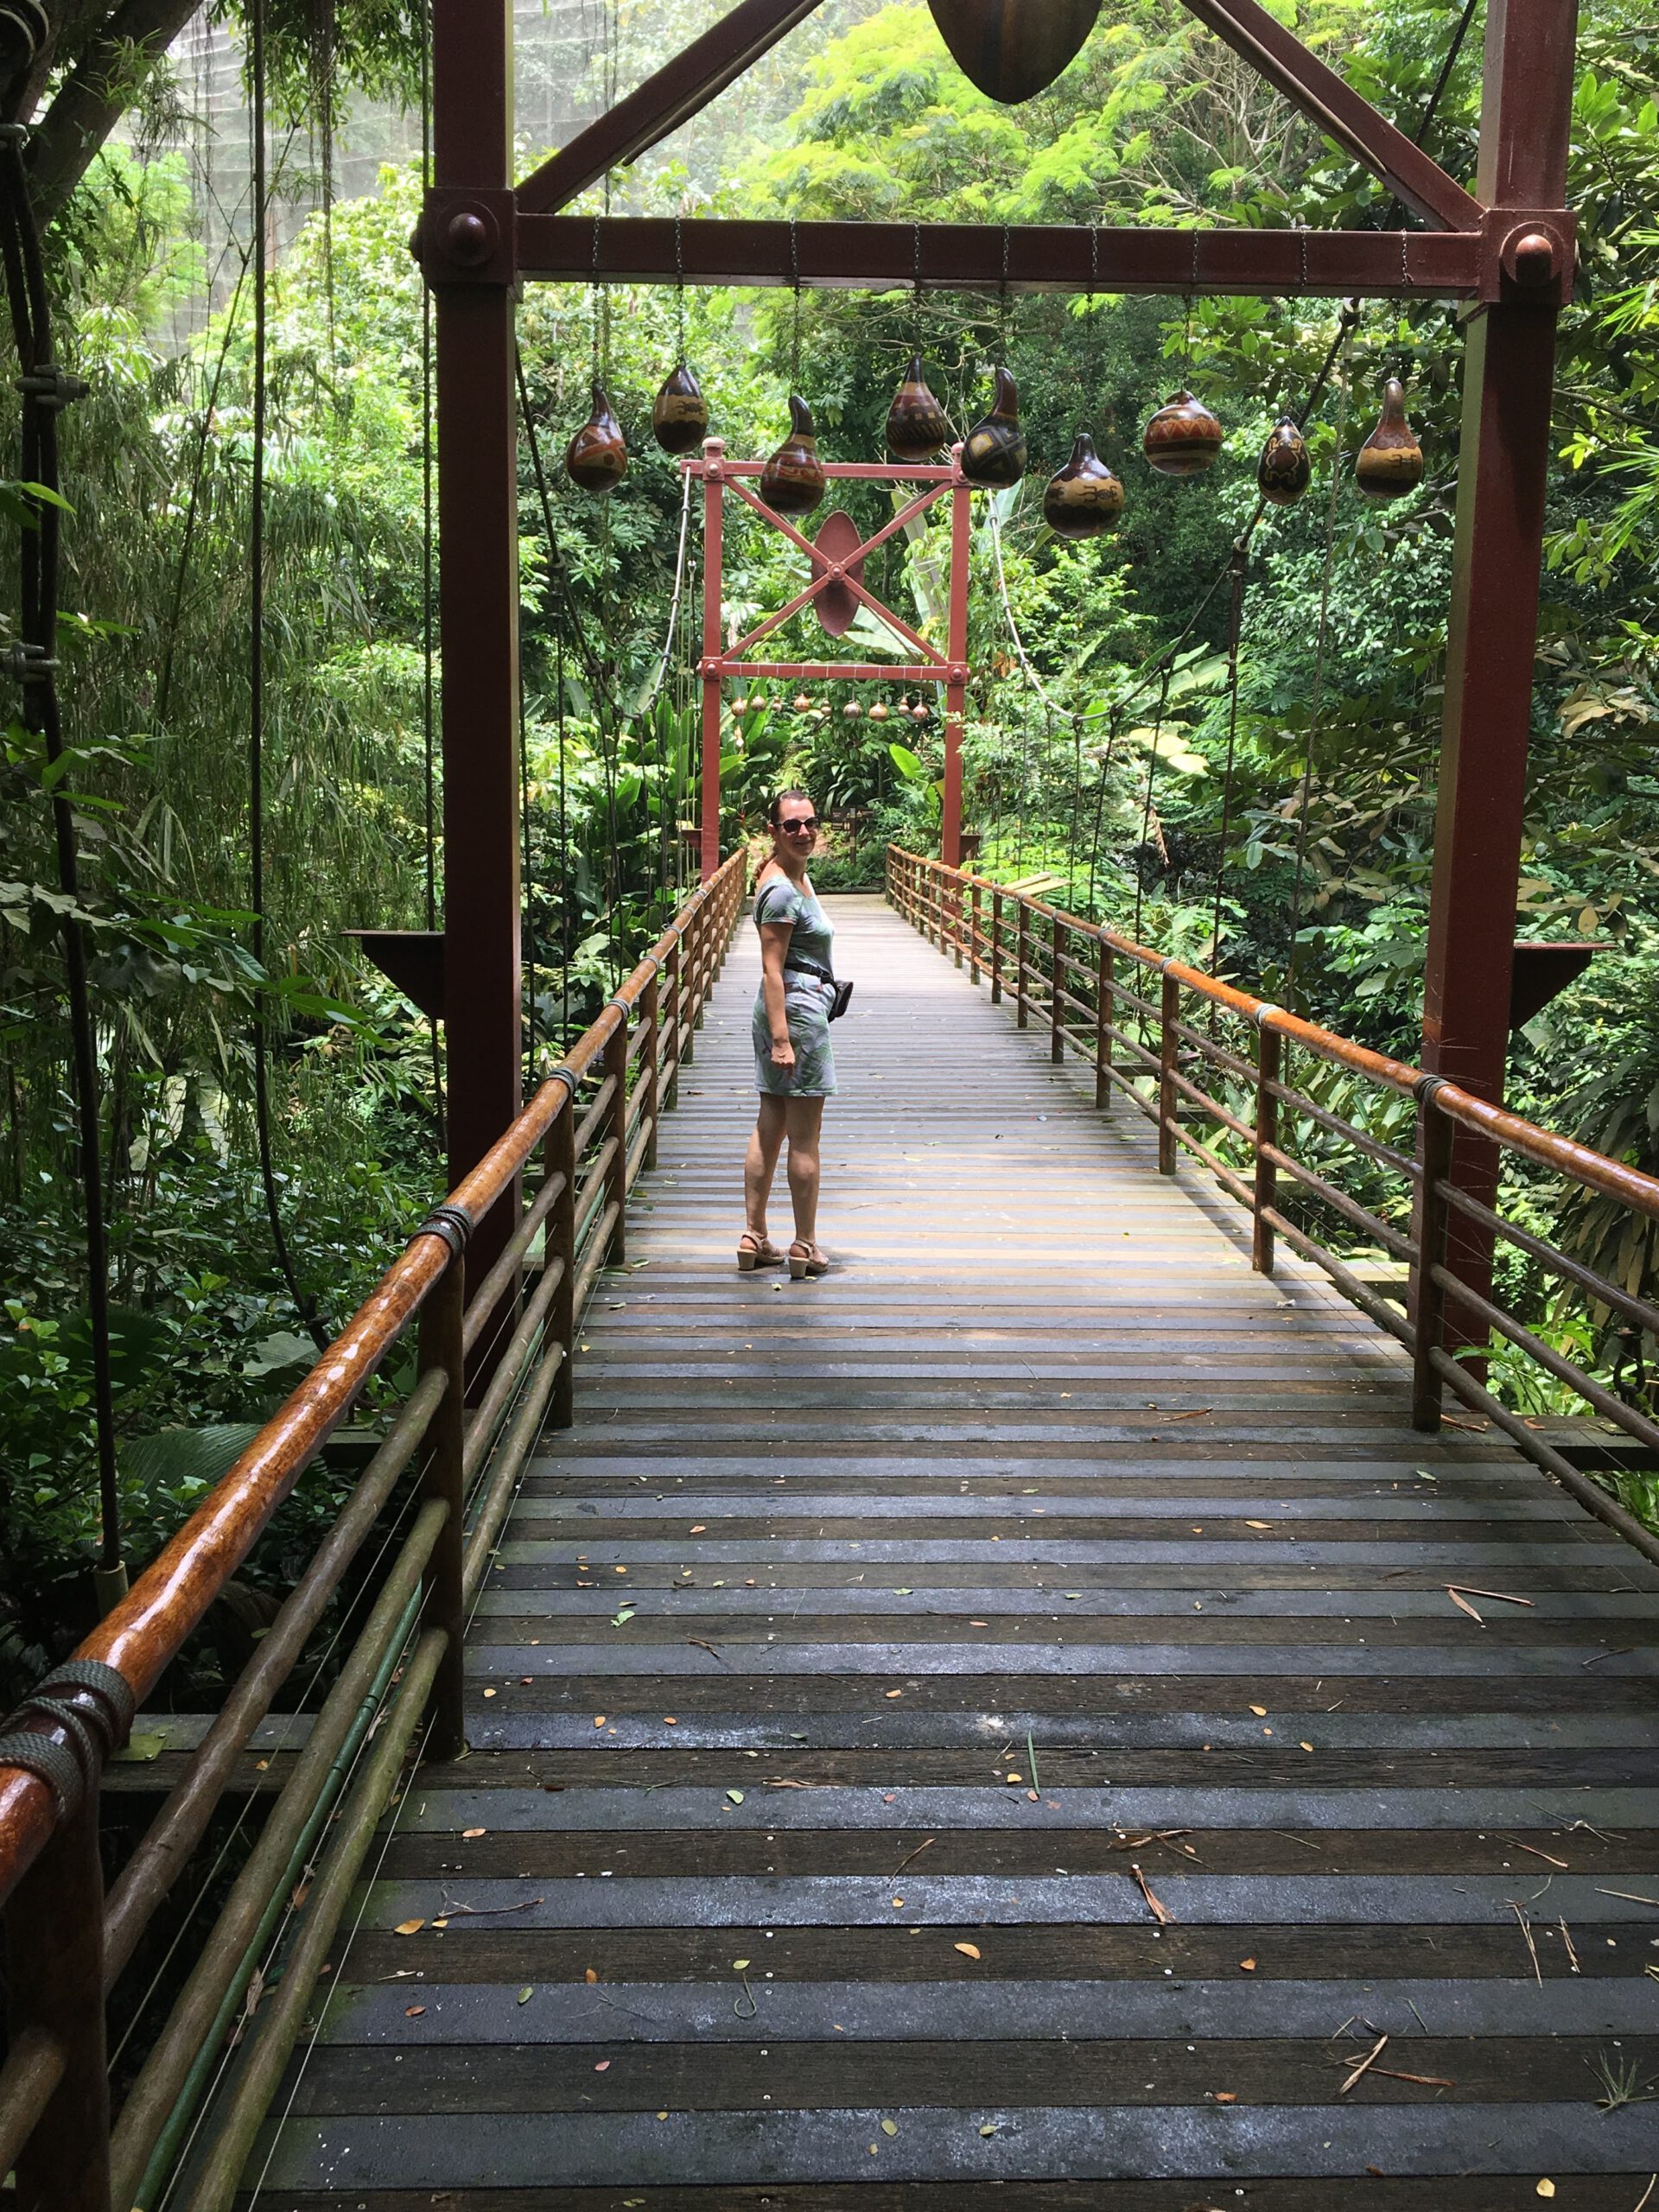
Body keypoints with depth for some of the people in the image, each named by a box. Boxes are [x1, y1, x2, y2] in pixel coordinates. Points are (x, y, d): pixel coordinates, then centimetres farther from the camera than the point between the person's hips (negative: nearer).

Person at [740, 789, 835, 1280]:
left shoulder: (796, 875, 14)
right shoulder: (782, 890, -17)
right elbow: (772, 969, -20)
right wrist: (781, 1038, -24)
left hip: (783, 1008, 10)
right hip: (799, 1007, -10)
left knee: (769, 1128, 12)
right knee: (805, 1137, -1)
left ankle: (754, 1238, 19)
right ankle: (805, 1246, 8)